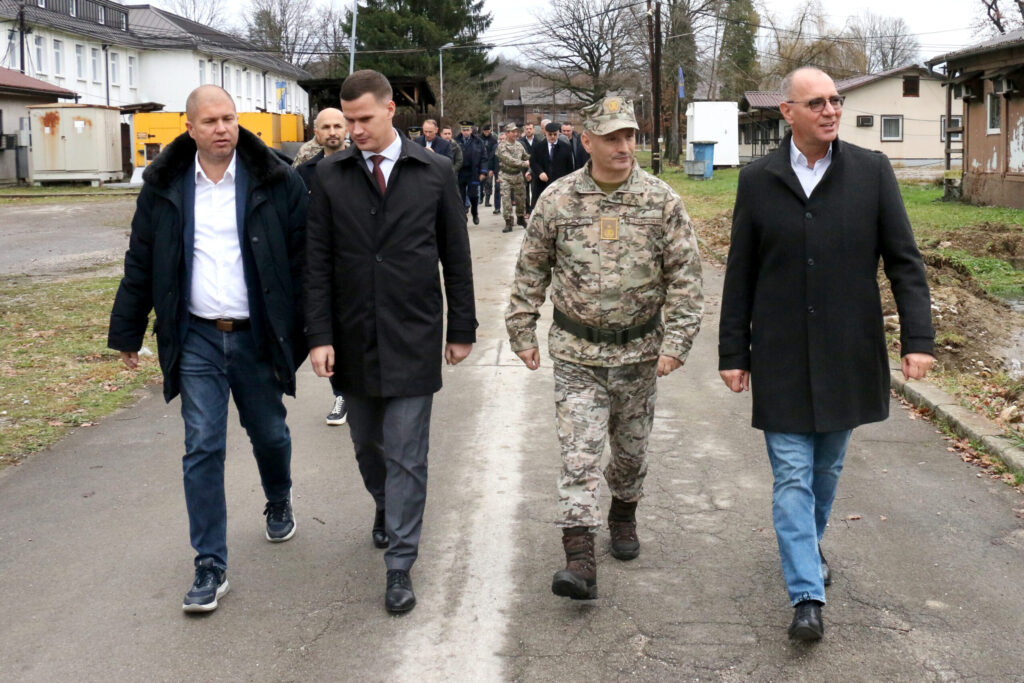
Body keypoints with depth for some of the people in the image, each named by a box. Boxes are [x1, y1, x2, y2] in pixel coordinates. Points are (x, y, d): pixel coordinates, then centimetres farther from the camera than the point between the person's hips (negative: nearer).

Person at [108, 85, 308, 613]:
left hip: (258, 336, -1)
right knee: (202, 449, -1)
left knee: (269, 434, 14)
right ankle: (210, 567, 7)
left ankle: (279, 502, 48)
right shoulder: (164, 187, 1)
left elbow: (303, 261, -4)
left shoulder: (278, 182, -5)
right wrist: (126, 333, 9)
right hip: (196, 339, 1)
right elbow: (140, 266, 8)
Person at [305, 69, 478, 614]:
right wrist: (319, 335, -6)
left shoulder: (434, 173, 0)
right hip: (353, 338, 2)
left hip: (413, 339, -2)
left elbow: (456, 256, 4)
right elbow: (316, 262, 1)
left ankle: (400, 564, 6)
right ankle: (387, 509, 44)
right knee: (367, 444, 15)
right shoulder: (331, 176, 2)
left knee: (406, 455, -2)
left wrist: (462, 328, 4)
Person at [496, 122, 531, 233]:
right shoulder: (502, 145, -12)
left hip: (518, 175, 5)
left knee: (521, 198, 11)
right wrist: (523, 163, -25)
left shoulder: (518, 144, 7)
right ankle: (508, 222, -5)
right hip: (506, 175, -5)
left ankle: (521, 217, 30)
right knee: (506, 199, -8)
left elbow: (526, 156, 17)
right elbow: (508, 160, -22)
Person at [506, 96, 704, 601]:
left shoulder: (662, 201, -5)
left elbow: (685, 277, -2)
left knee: (632, 447, 16)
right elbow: (531, 272, 6)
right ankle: (579, 560, -9)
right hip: (576, 352, -1)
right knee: (578, 452, -8)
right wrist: (522, 333, 5)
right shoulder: (557, 200, -4)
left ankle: (624, 514, 43)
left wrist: (675, 343, -8)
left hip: (638, 350, 1)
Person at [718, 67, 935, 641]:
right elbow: (740, 275, 4)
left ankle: (811, 544, 42)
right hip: (782, 357, -1)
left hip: (849, 353, 1)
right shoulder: (758, 181, 0)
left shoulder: (872, 172, 0)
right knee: (793, 475, -4)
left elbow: (904, 260, 0)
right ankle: (807, 597, -1)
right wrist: (733, 352, 3)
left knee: (828, 466, 16)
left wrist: (918, 338, -8)